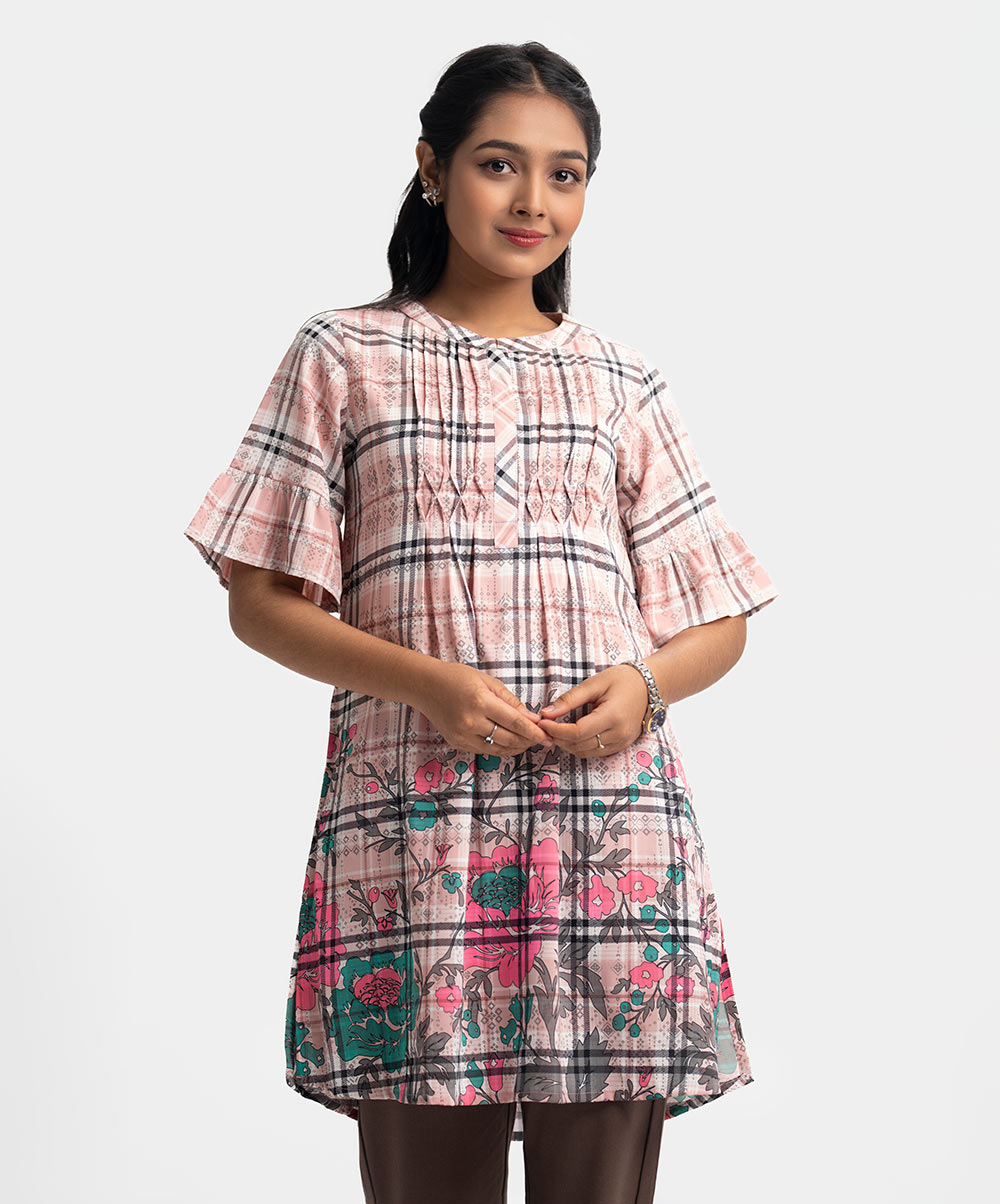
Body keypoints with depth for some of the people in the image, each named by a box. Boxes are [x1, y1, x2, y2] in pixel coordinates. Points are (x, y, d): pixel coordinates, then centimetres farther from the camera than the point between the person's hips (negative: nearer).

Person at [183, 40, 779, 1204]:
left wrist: (644, 682, -6)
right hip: (412, 832, -1)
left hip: (612, 824, 2)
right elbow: (262, 600, 5)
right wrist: (428, 681, -11)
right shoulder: (343, 357, 10)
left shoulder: (621, 382, 16)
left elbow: (719, 623, 17)